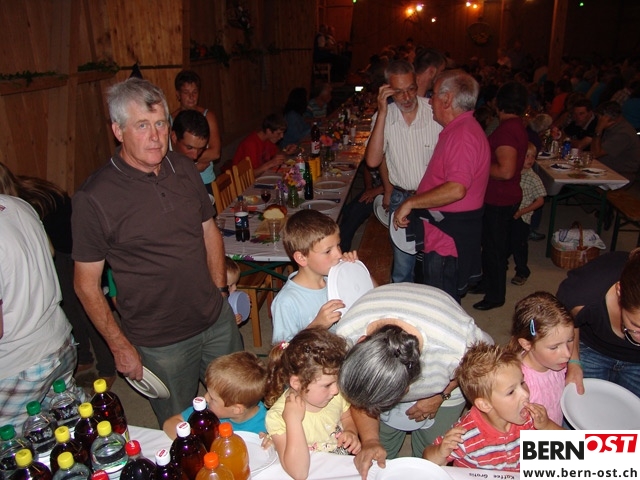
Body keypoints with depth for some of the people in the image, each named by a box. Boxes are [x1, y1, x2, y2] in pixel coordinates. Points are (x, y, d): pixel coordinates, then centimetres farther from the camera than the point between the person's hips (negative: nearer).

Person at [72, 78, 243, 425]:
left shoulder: (184, 169, -1)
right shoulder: (94, 198, -17)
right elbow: (87, 284, -10)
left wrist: (220, 292, 8)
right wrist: (119, 346, -9)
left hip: (218, 322, 5)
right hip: (160, 343, -4)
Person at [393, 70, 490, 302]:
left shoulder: (463, 134, -21)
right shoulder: (458, 130, 14)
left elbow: (456, 189, -33)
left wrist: (411, 202, -24)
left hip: (449, 236, -10)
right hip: (443, 232, 10)